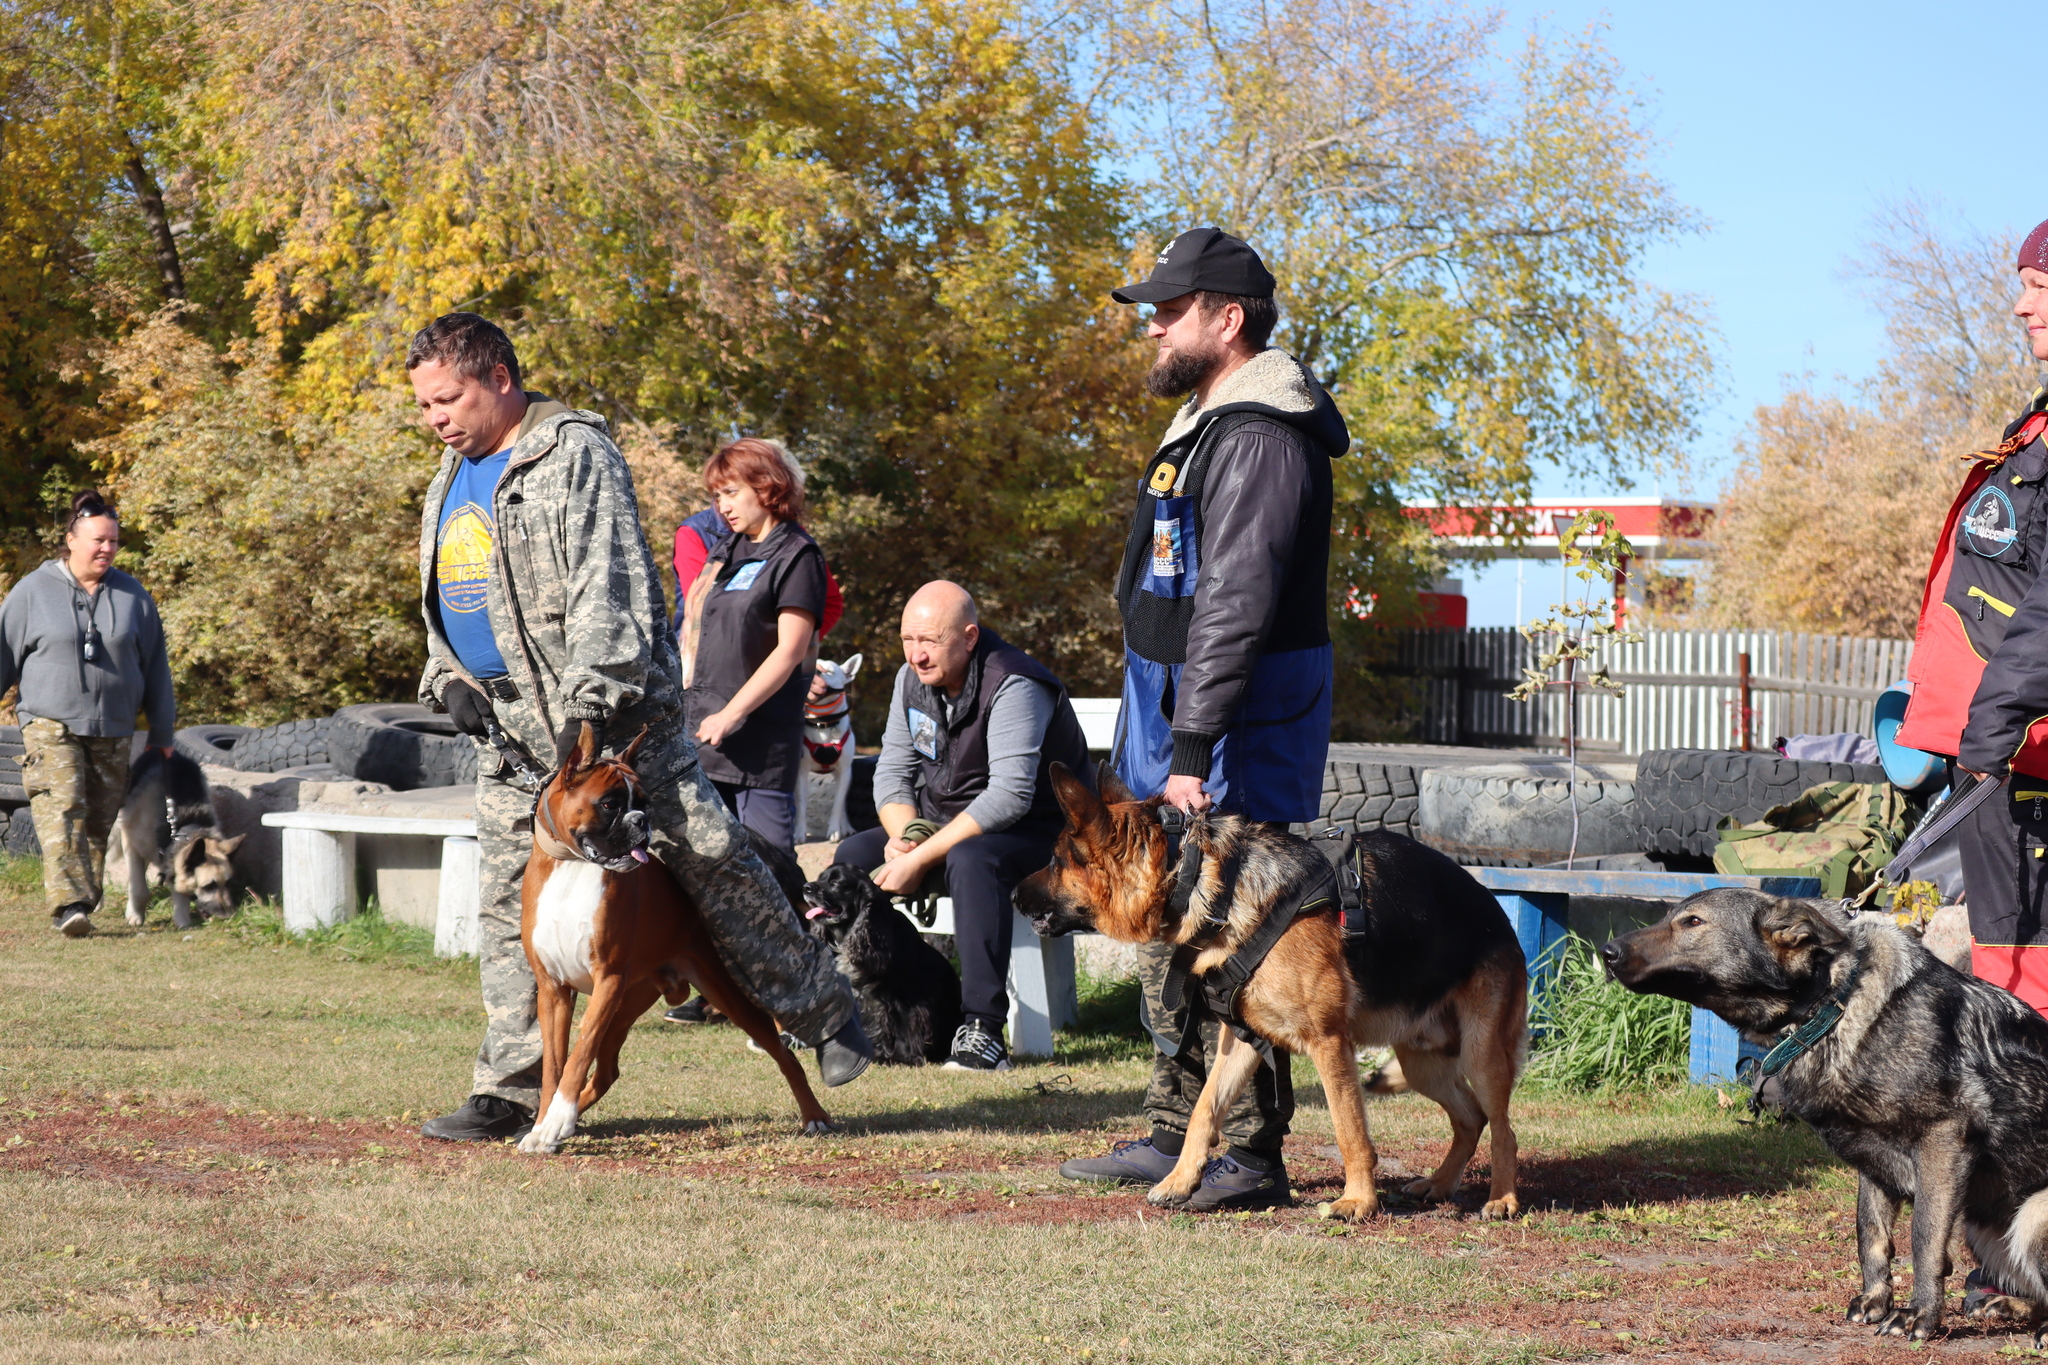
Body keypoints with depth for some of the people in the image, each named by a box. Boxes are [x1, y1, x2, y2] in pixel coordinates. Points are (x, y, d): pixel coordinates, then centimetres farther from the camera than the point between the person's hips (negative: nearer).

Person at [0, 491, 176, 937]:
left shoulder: (133, 596, 9)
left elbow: (154, 667, 15)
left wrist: (162, 733, 17)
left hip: (113, 730, 3)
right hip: (50, 726, -3)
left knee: (99, 821, 5)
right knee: (61, 812, -17)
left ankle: (85, 904, 16)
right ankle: (68, 904, -25)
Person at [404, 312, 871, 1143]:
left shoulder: (574, 453, -9)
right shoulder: (452, 481, 18)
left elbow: (608, 586, -16)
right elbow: (441, 601, 26)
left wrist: (590, 704, -23)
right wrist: (448, 683, 7)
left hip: (612, 718, -7)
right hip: (510, 733, 8)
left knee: (711, 859, -8)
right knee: (507, 906, 4)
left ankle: (824, 1014, 6)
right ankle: (510, 1090, 10)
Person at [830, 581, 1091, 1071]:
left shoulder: (1013, 686, -24)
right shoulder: (913, 678, 1)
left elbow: (1008, 796, -31)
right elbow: (892, 770, 6)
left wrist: (921, 858, -31)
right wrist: (903, 837, -16)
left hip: (1034, 829, -8)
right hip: (944, 822, 8)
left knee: (970, 860, -38)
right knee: (852, 858, -9)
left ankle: (982, 1030, -39)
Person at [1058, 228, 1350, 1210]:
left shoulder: (1257, 440, -18)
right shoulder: (1207, 424, 17)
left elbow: (1235, 606, -24)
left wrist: (1193, 750, -26)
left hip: (1238, 732, -11)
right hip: (1178, 722, 11)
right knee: (1166, 932, 15)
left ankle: (1253, 1155, -4)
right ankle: (1174, 1135, 24)